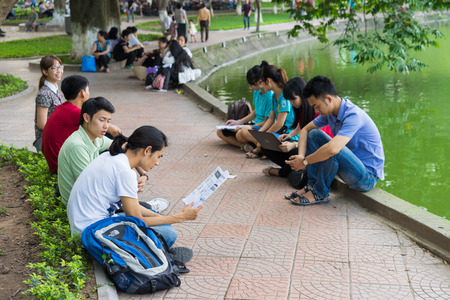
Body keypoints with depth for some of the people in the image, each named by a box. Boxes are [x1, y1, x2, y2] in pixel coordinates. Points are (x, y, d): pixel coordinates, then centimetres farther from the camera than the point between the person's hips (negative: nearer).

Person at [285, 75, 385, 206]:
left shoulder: (353, 115, -28)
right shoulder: (330, 112, -1)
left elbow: (333, 149, -41)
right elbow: (305, 130, 9)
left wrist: (305, 162, -28)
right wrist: (301, 156, -9)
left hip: (367, 177, -9)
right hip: (351, 166, 9)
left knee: (333, 150, -35)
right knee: (314, 134, 2)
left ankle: (320, 193, -13)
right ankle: (312, 185, -4)